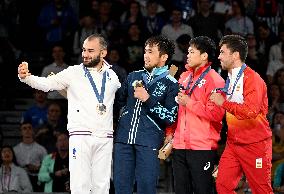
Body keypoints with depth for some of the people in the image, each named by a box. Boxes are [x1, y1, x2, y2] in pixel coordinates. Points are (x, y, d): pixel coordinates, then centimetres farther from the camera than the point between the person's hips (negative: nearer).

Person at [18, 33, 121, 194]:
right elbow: (46, 83, -9)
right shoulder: (74, 73, 0)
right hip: (80, 136, -3)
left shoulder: (112, 76, 10)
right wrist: (26, 77, -24)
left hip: (105, 138, 3)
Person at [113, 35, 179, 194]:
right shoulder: (134, 76, 16)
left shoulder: (171, 84, 0)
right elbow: (121, 100, 28)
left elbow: (170, 118, -7)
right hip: (124, 138, 5)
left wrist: (148, 99, -12)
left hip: (149, 142, -5)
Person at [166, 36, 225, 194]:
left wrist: (190, 103, -15)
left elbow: (216, 114, -18)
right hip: (180, 145, 8)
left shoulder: (214, 80, -8)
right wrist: (170, 131, 13)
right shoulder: (185, 77, 16)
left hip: (202, 147, -8)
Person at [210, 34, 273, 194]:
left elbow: (251, 111, -26)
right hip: (233, 143, 8)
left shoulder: (251, 78, -12)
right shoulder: (229, 79, 15)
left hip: (254, 144, -8)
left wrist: (224, 103, -19)